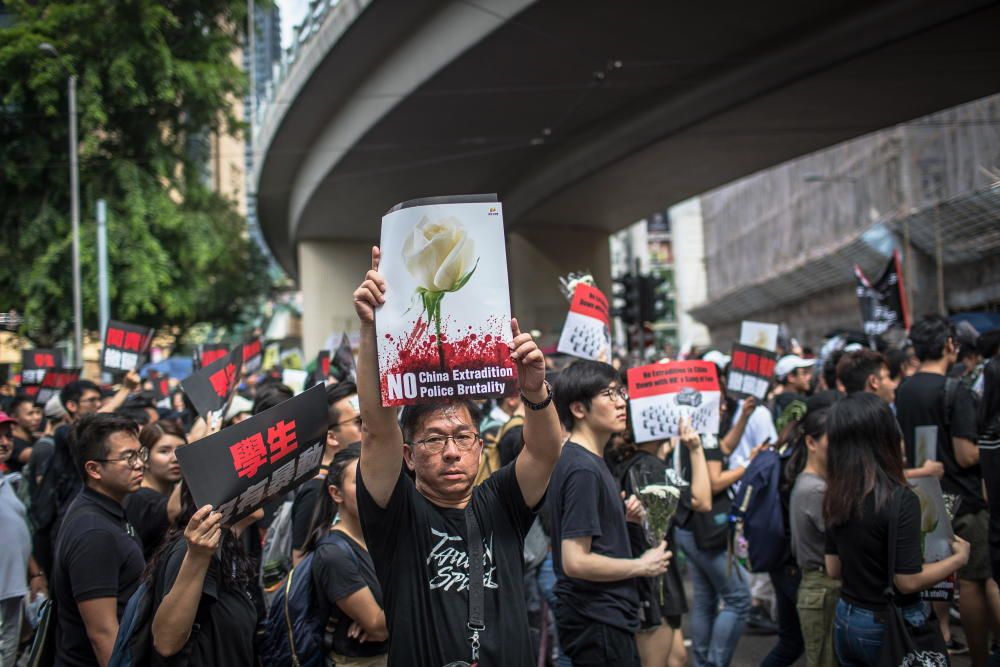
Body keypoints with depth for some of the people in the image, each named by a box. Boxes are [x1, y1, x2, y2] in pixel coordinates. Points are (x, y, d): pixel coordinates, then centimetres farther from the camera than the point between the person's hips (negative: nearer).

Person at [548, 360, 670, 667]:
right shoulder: (584, 469, -20)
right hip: (598, 621, -10)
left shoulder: (581, 459, 11)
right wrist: (642, 565, -13)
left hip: (604, 616, 10)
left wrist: (622, 514, 7)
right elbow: (576, 561, -24)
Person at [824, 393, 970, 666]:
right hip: (891, 626, -6)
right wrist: (958, 558, -4)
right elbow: (908, 581, -19)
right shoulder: (900, 500, -21)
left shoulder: (835, 498, -1)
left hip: (846, 620, 6)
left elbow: (834, 569, 7)